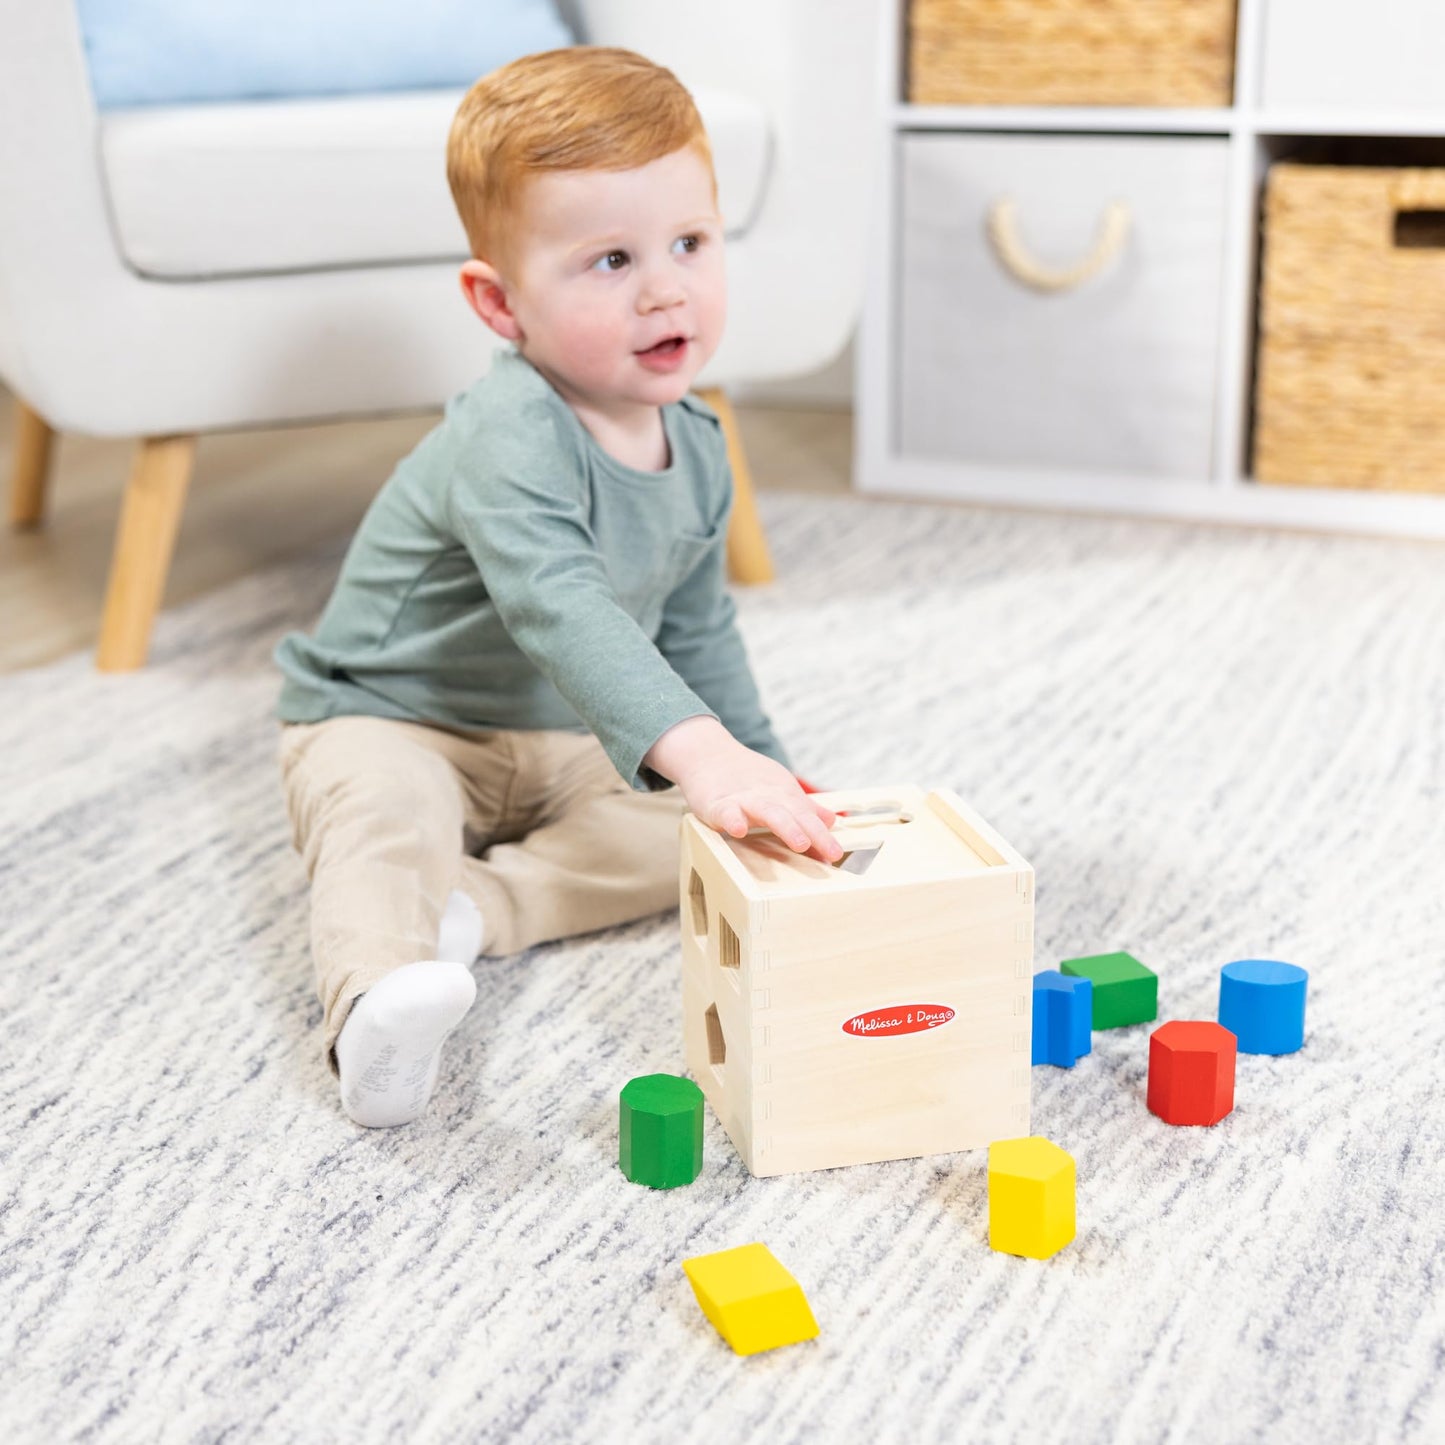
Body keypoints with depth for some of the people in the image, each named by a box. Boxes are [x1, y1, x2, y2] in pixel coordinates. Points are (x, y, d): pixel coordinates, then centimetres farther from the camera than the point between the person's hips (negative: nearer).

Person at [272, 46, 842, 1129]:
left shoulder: (695, 445, -3)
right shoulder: (512, 440, -31)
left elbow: (695, 627, 13)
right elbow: (561, 611, -48)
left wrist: (760, 762, 14)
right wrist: (696, 747, -60)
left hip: (570, 745, 7)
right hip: (390, 724, -7)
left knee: (701, 833, -14)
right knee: (388, 817, -37)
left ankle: (480, 904, -25)